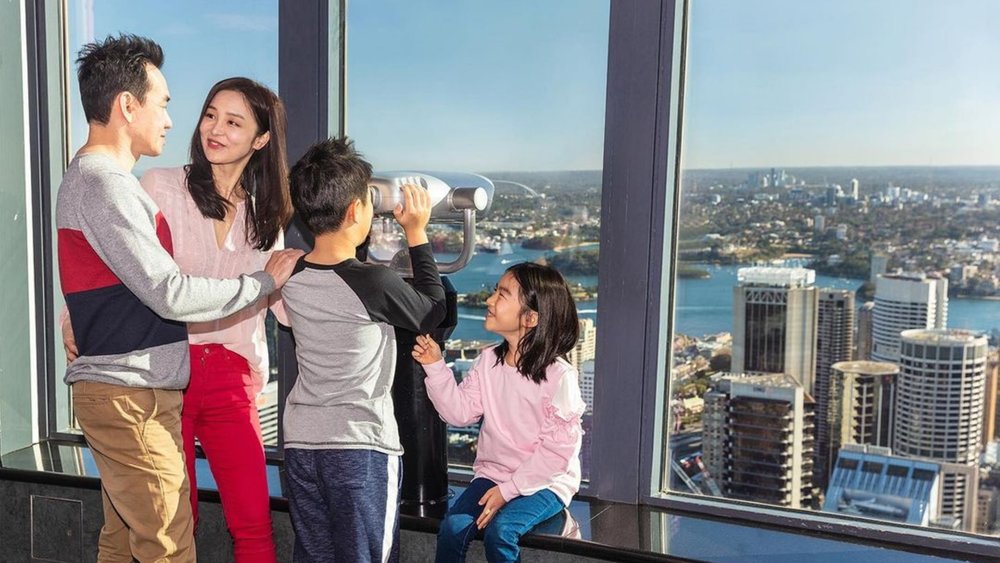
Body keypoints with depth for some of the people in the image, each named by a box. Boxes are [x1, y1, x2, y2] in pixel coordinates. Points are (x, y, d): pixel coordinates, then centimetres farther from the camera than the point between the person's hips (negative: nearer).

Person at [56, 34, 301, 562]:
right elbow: (172, 295, -20)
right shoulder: (104, 184, -16)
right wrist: (264, 280, -12)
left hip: (121, 393, 10)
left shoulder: (88, 177, 16)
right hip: (132, 397, -10)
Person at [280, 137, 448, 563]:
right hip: (361, 446, -5)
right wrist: (417, 233, 4)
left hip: (301, 440, 5)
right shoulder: (375, 282, -18)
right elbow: (432, 312, 0)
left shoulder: (291, 279, -2)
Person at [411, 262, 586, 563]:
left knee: (499, 529, -28)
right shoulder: (488, 361, 2)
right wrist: (435, 366, -12)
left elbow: (556, 451, -15)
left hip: (544, 482, -5)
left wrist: (508, 490, -18)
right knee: (452, 527, -18)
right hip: (492, 474, 5)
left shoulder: (560, 376, -16)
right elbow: (460, 411, -1)